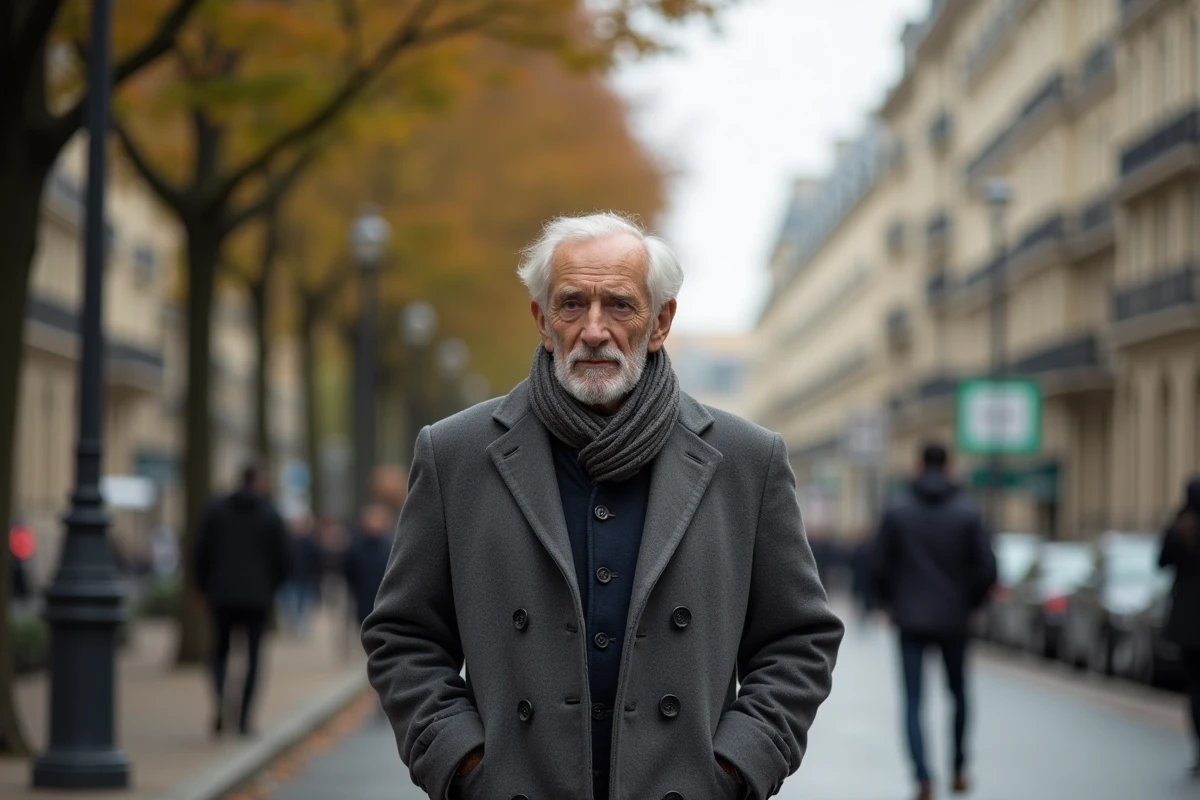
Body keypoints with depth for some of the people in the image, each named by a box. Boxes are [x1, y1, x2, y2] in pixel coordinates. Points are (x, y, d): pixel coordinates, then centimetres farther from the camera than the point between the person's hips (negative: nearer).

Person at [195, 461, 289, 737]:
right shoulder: (271, 516, -1)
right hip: (258, 596, -2)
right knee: (252, 654, 4)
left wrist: (205, 588, 12)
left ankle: (220, 700, -13)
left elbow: (201, 553, 2)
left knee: (221, 649, 14)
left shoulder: (216, 511, 4)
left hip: (222, 594, 2)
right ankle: (244, 719, -1)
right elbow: (282, 559, 0)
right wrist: (272, 587, 16)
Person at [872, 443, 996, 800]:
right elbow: (986, 567, -7)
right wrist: (971, 601, 10)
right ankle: (959, 771, 24)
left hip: (910, 619, -1)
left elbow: (881, 565, -3)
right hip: (953, 619, 1)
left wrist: (889, 603, 14)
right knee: (958, 692, 20)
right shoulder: (967, 511, -6)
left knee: (913, 700, 1)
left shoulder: (897, 509, -5)